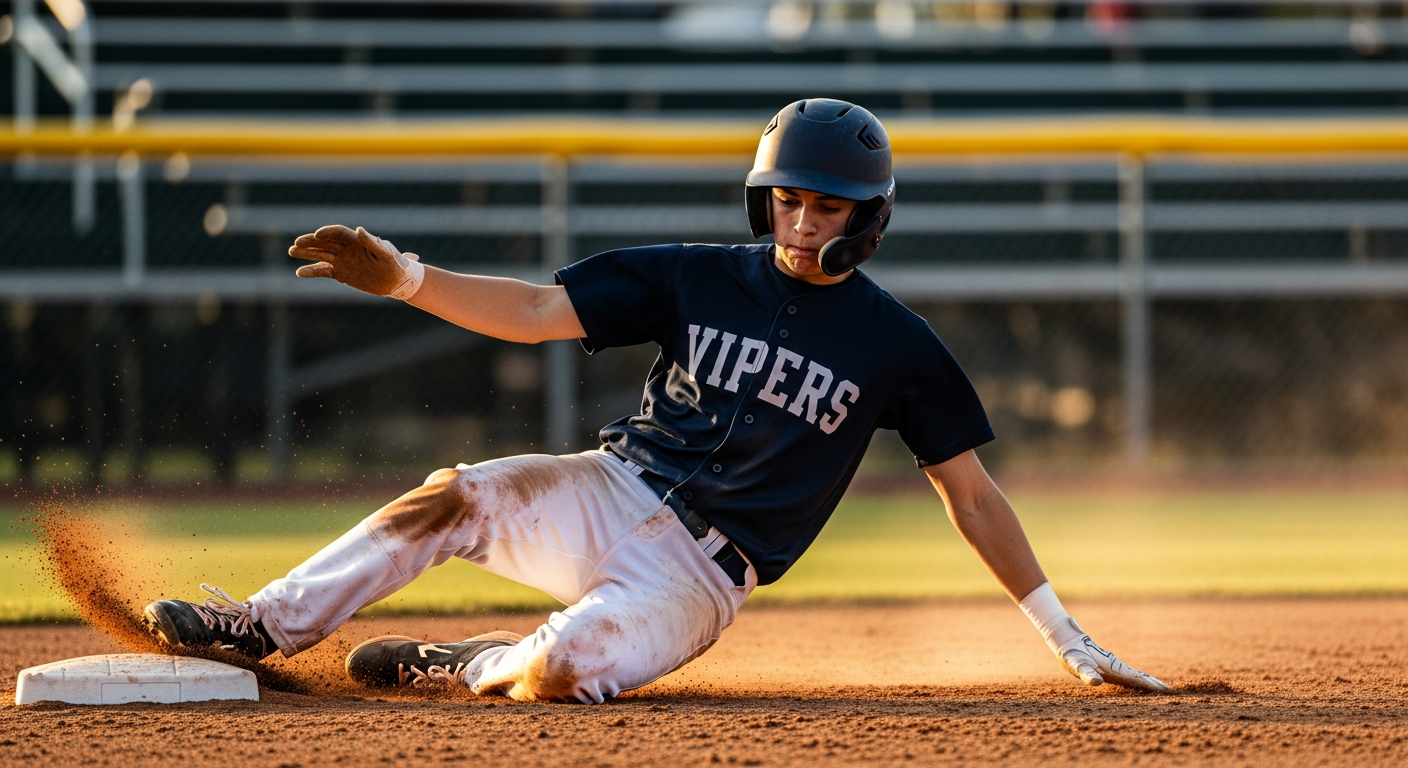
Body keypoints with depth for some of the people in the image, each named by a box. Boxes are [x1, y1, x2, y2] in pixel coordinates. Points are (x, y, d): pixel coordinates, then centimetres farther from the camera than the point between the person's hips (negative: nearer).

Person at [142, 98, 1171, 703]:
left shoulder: (896, 347, 1)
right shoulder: (699, 280, 5)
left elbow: (972, 494, 5)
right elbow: (537, 312, -1)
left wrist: (1070, 640, 1)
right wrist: (404, 279, -18)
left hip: (699, 577, -3)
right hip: (611, 494, 3)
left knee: (558, 672, -32)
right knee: (454, 497, -27)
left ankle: (457, 667, -1)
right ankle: (265, 628, -18)